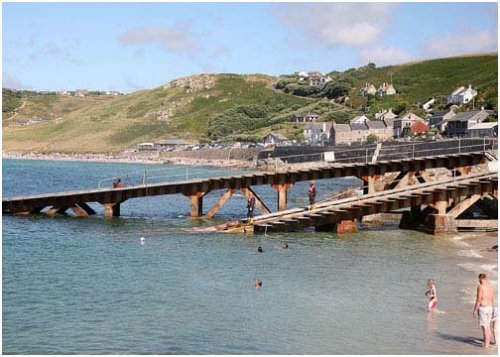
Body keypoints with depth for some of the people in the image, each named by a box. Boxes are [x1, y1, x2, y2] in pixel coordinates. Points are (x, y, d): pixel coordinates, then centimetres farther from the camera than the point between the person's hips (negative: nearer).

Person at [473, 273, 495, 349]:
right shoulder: (490, 287, 8)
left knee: (484, 327, -5)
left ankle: (486, 345, -4)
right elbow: (491, 299, 15)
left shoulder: (480, 286, -15)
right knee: (488, 326, 14)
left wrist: (475, 310, -12)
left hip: (482, 308, -7)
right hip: (489, 308, 8)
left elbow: (478, 300, -18)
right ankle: (488, 343, 18)